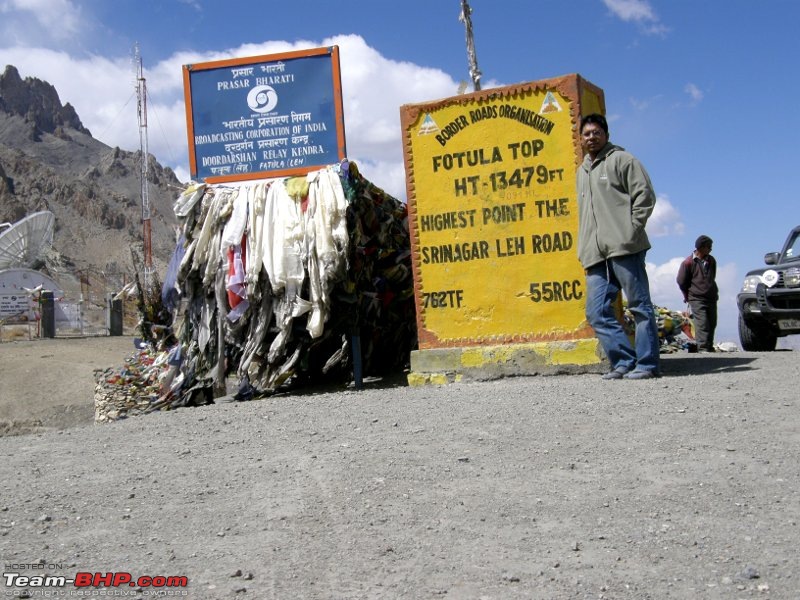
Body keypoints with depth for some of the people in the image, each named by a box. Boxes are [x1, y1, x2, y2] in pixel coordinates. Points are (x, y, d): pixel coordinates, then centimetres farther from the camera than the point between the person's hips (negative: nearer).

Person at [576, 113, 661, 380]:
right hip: (596, 255, 8)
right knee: (597, 312, 2)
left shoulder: (621, 159, 4)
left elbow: (645, 195, -4)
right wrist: (584, 249, 20)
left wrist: (632, 229, -11)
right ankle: (624, 361, 7)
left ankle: (647, 363, 1)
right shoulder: (582, 171, 25)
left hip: (624, 249, -7)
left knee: (640, 306, -3)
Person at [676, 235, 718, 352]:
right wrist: (688, 295, 8)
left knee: (712, 324, 9)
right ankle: (703, 348, -14)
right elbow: (681, 281, -1)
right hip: (697, 299, -6)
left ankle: (709, 347, 19)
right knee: (702, 324, -13)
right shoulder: (688, 262, -9)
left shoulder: (711, 261, 9)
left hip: (711, 297, 6)